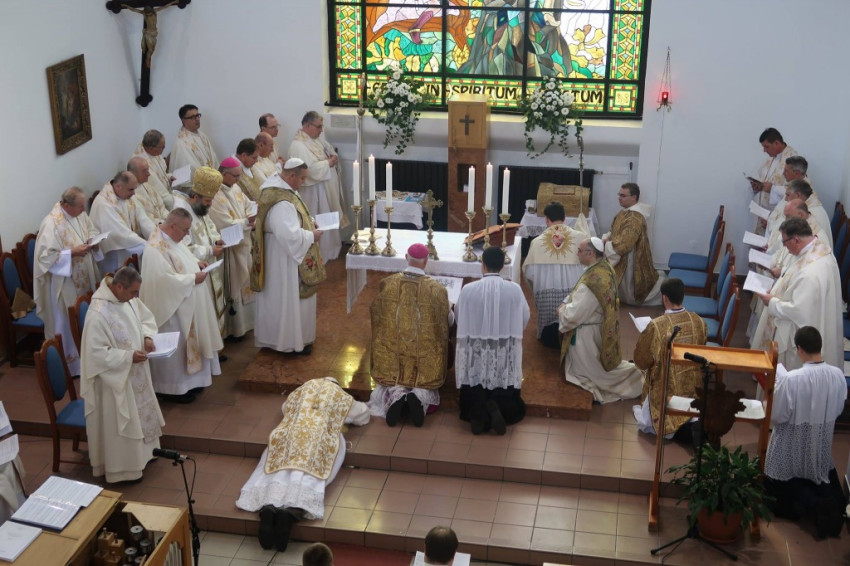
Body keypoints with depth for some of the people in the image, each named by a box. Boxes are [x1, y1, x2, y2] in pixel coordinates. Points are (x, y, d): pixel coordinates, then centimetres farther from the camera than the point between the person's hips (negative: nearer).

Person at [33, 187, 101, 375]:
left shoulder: (80, 214, -1)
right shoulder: (51, 224, -25)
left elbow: (92, 230, 16)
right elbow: (45, 256, -25)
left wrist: (93, 240, -6)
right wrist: (72, 252, -27)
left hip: (84, 278, 8)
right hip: (64, 282, -8)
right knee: (69, 323, 4)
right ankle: (71, 362, 19)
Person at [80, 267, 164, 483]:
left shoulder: (128, 298, -6)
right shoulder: (98, 313, -30)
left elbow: (146, 318, 11)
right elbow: (97, 352, -27)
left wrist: (147, 336, -9)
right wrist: (129, 356, -27)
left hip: (135, 373, 9)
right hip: (115, 377, -9)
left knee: (138, 414, 24)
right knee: (120, 422, 7)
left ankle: (138, 454, 44)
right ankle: (122, 468, 24)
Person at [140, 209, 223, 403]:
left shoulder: (171, 239, 6)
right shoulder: (156, 247, -26)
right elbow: (167, 279, -29)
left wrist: (196, 263, 3)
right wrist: (193, 278, -21)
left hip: (186, 305, 10)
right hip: (172, 307, -10)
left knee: (188, 342, 19)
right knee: (175, 347, 2)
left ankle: (188, 381, 32)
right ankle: (172, 388, 16)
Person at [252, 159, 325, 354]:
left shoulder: (276, 187, 3)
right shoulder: (282, 202, -30)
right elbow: (291, 235, -32)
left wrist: (308, 224, 8)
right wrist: (311, 235, -16)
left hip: (279, 254, 11)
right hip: (284, 258, -11)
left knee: (281, 298, 21)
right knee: (289, 298, 4)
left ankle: (279, 336, 35)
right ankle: (291, 341, 17)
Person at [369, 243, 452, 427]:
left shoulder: (387, 284, -7)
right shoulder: (437, 289, -10)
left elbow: (377, 315, 9)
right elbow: (449, 321, 4)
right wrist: (449, 309, 26)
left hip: (392, 352, 1)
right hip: (425, 356, -1)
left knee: (392, 384, 19)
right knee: (425, 386, 18)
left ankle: (395, 395, -15)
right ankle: (419, 396, -16)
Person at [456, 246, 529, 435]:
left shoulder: (468, 290, -8)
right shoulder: (515, 289, -7)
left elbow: (459, 319, 8)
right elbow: (525, 318, 7)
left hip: (475, 354, 0)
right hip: (505, 354, 0)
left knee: (474, 394, 14)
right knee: (506, 394, 12)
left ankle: (477, 411, -18)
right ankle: (498, 408, -19)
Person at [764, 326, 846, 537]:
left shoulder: (791, 379, -29)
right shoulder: (838, 375, -13)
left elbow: (776, 417, -18)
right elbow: (838, 410, 2)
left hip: (794, 446, -4)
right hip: (821, 446, 5)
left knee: (778, 483, 18)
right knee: (826, 473, 32)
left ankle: (813, 502, -9)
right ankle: (833, 499, 2)